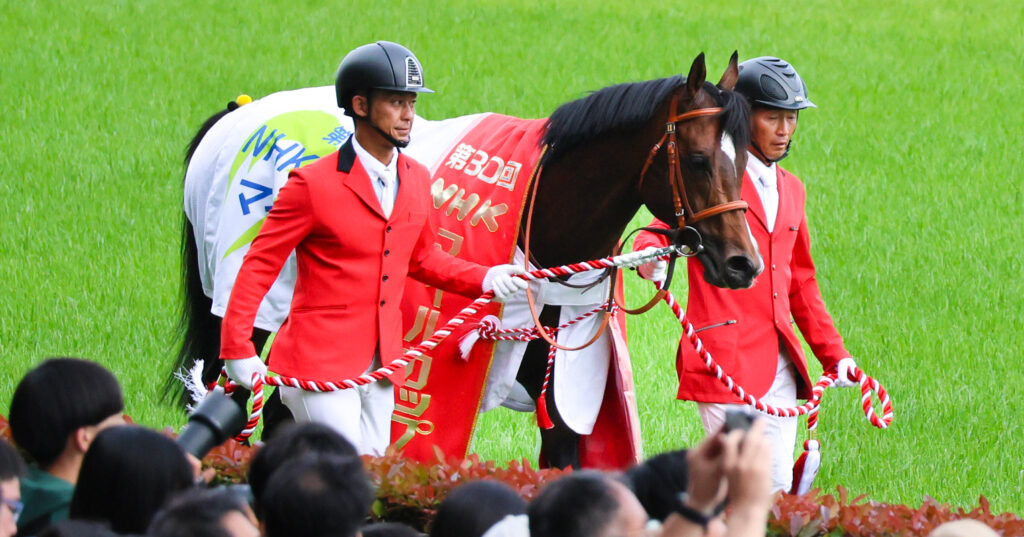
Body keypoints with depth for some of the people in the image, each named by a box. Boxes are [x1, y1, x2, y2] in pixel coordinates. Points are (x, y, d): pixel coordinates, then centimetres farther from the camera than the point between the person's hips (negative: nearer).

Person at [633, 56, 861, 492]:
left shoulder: (790, 189, 20)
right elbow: (659, 233, -12)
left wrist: (833, 353, 20)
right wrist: (651, 257, -37)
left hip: (781, 362, 7)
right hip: (724, 356, -7)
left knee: (778, 488, 3)